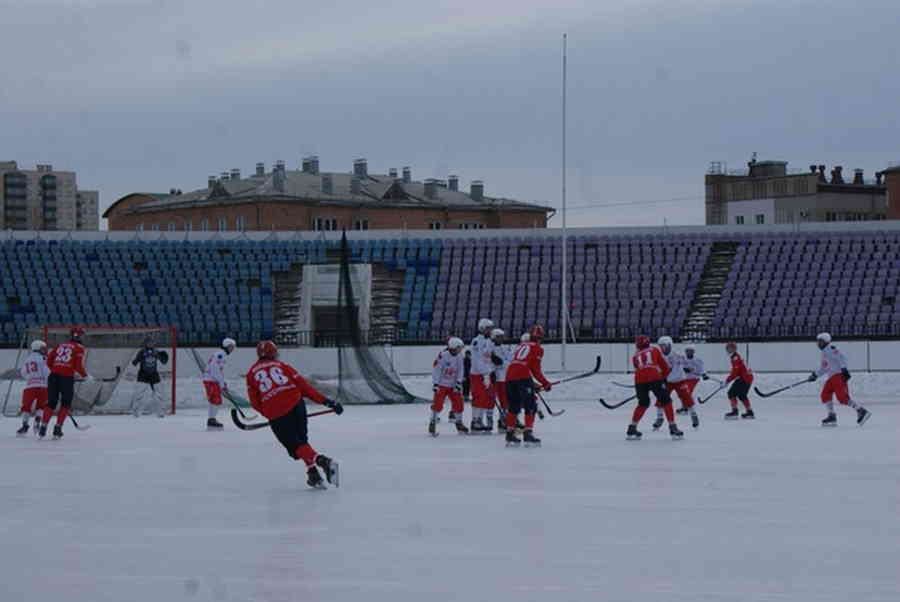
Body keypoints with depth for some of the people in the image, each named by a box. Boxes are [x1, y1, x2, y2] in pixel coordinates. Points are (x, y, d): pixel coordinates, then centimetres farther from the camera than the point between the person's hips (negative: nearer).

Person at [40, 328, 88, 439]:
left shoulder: (60, 345, 16)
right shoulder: (79, 348, 2)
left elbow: (49, 360, 14)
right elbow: (78, 366, -7)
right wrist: (85, 375, 10)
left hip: (54, 375, 4)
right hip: (67, 377, -4)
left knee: (51, 402, 14)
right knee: (66, 403, 11)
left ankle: (43, 427, 8)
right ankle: (57, 428, 3)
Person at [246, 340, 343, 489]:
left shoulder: (252, 373, 18)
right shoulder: (282, 366, 16)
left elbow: (255, 402, 14)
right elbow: (303, 385, 8)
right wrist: (326, 401, 8)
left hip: (275, 413, -2)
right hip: (296, 404, 2)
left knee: (295, 445, 0)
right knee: (301, 439, 21)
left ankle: (322, 461, -24)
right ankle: (313, 475, 12)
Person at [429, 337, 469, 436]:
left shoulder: (459, 356, -1)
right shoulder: (443, 355, -20)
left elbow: (460, 370, 5)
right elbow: (436, 370, -17)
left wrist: (458, 383, -5)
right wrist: (435, 384, -18)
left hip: (453, 385, 5)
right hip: (442, 384, -5)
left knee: (458, 403, 3)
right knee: (438, 403, -10)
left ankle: (459, 424, 19)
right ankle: (432, 424, 0)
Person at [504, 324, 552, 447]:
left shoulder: (521, 345, 25)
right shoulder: (538, 349, 6)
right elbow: (535, 370, -1)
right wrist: (545, 383, 9)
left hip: (510, 376, 6)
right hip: (523, 378, -6)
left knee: (514, 407, 17)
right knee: (530, 407, 1)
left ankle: (510, 435, 18)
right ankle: (528, 434, -8)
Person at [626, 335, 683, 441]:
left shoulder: (635, 356, 24)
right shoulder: (655, 350, 19)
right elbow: (665, 366, 18)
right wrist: (664, 376, 37)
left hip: (640, 380, 3)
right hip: (655, 378, -3)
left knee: (643, 404, 22)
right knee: (666, 401, 10)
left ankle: (631, 429, 18)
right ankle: (673, 429, 3)